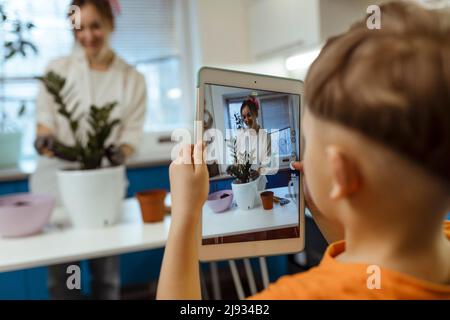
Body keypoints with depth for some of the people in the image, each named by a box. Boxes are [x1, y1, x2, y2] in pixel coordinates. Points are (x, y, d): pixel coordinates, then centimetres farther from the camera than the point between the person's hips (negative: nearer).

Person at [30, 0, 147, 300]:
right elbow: (45, 119, 3)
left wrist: (121, 153, -22)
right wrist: (46, 139, -20)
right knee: (60, 272, 6)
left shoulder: (133, 80, 2)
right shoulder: (57, 69, 2)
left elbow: (132, 134, -1)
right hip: (56, 180, 0)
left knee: (107, 272, 8)